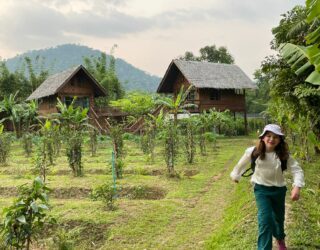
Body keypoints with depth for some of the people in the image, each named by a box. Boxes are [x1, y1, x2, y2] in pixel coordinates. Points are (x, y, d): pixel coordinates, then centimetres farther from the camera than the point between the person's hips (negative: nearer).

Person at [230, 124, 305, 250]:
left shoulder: (284, 155, -15)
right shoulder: (254, 152, -15)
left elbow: (297, 170, -19)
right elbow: (242, 163, 3)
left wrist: (297, 186, -36)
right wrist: (236, 175, 18)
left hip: (279, 189, 2)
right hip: (261, 189, -2)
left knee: (279, 217, 22)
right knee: (265, 219, -17)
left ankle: (280, 238, 54)